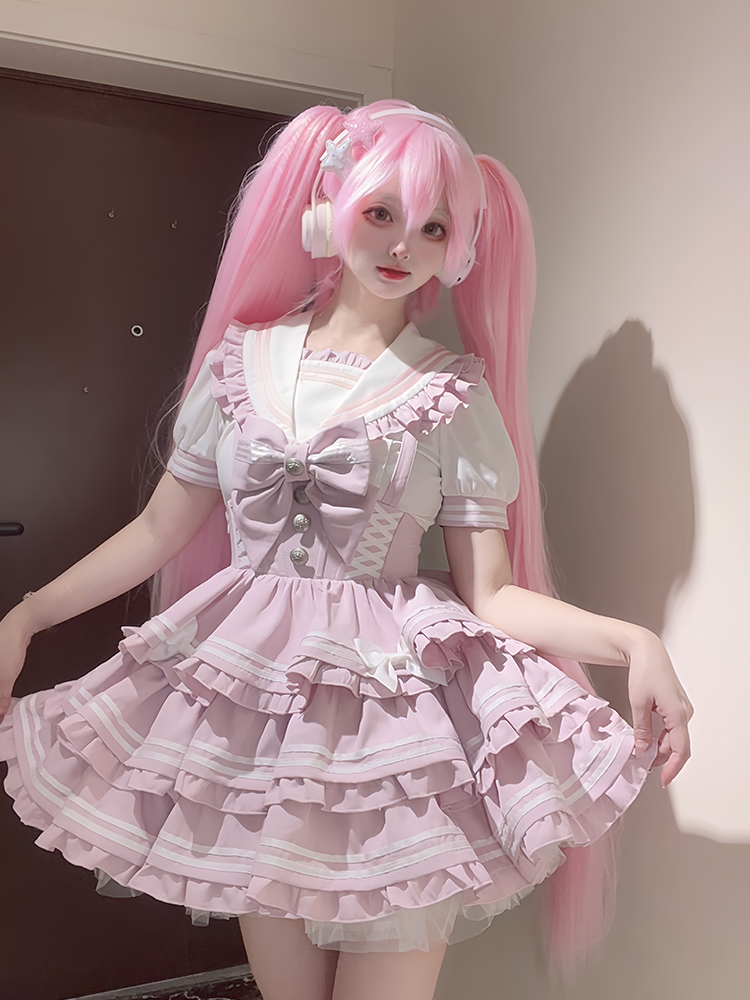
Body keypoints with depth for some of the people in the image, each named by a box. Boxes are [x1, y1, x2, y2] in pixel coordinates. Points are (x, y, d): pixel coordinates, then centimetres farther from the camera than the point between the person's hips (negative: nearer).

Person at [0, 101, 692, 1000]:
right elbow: (159, 530, 8)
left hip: (394, 705, -2)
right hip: (251, 702, 3)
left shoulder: (457, 393, -2)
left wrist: (631, 640, -21)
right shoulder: (241, 359, 3)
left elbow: (490, 594, -7)